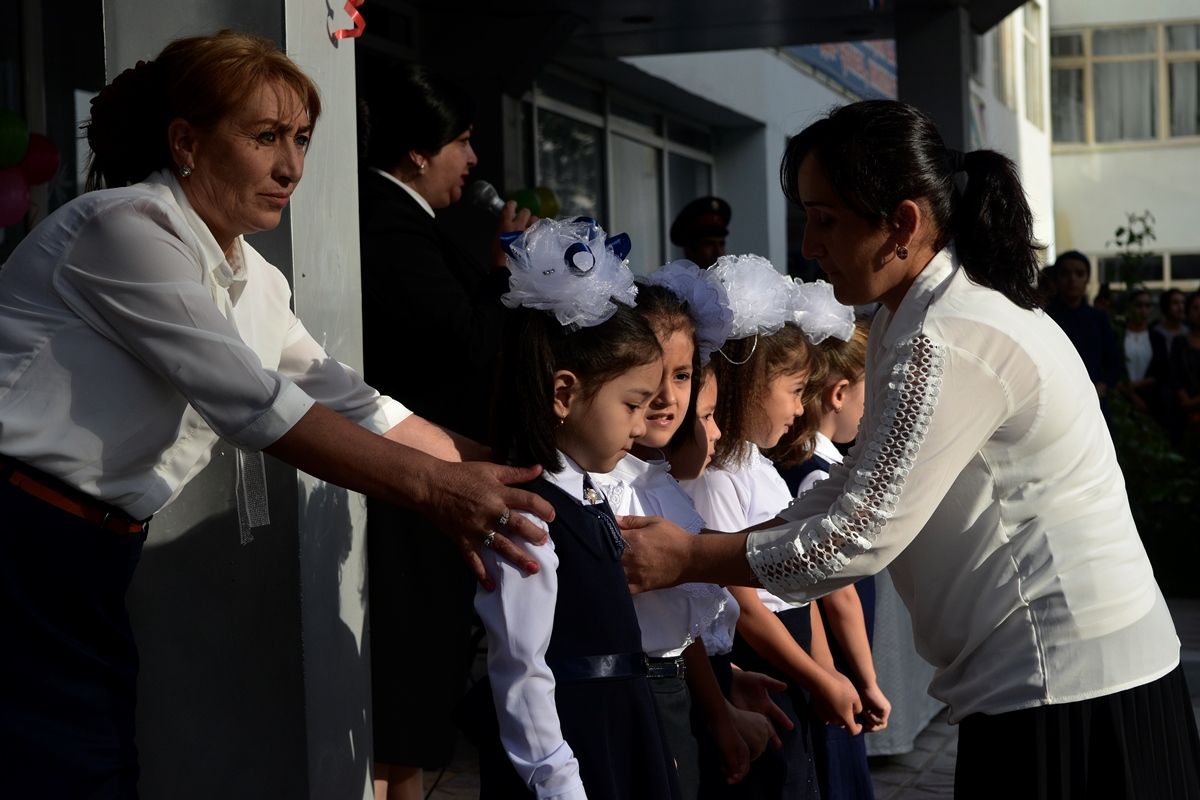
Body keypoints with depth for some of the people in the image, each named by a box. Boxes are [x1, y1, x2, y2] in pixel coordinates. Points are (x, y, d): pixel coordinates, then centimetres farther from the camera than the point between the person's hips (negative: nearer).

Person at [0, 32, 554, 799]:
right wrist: (432, 485, -23)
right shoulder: (129, 227, -16)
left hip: (93, 561, 8)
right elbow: (254, 404, -22)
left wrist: (512, 473, 4)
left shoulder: (253, 280, 12)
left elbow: (354, 406, 11)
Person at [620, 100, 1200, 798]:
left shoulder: (951, 343, -22)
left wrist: (688, 560, -10)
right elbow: (863, 482, 16)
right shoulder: (918, 315, 11)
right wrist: (726, 542, 8)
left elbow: (862, 533, -20)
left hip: (1063, 682, -10)